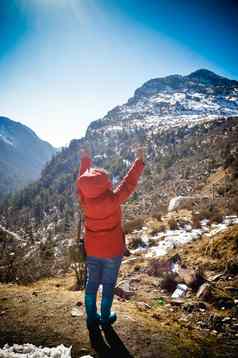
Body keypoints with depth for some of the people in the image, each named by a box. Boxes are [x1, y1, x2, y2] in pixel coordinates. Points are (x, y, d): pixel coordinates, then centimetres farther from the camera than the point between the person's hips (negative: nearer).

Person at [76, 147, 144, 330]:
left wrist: (85, 160, 14)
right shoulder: (112, 200, -28)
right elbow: (129, 183, -20)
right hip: (112, 251, -4)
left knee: (92, 282, 19)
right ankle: (105, 318, 32)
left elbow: (82, 180, 1)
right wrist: (139, 161, -11)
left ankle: (92, 317, 34)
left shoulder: (84, 199, -16)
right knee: (108, 284, 15)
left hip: (92, 250, 4)